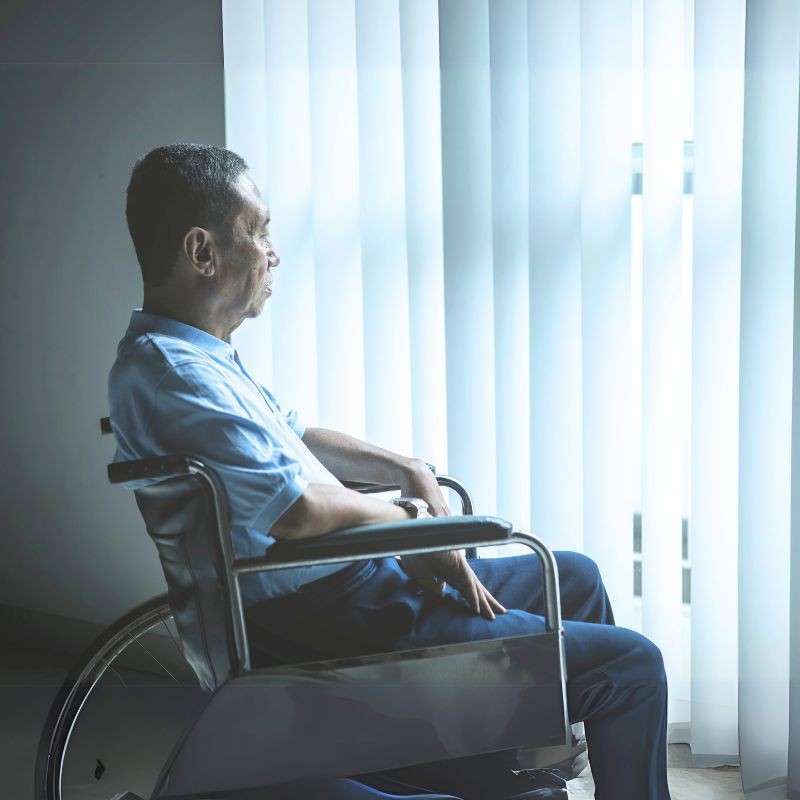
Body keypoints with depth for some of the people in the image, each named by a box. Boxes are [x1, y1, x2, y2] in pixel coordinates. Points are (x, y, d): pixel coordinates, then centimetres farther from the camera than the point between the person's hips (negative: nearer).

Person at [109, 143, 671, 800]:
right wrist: (403, 515, -8)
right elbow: (294, 511, -27)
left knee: (575, 578, 26)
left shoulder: (199, 354, 12)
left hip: (355, 580, 11)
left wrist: (408, 470, 6)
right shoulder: (165, 369, -22)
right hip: (332, 617, -11)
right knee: (632, 666, -8)